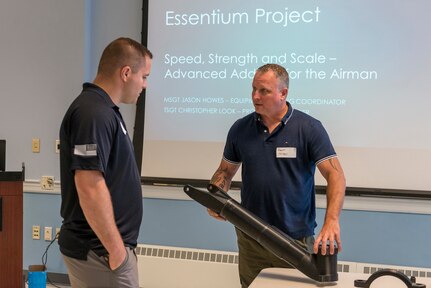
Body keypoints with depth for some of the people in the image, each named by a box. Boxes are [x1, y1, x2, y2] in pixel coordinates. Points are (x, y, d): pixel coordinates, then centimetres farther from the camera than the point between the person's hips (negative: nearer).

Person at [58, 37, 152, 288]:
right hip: (99, 250, -10)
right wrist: (115, 248, -20)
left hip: (97, 247, 10)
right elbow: (90, 188, -27)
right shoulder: (93, 113, -20)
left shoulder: (104, 110, 12)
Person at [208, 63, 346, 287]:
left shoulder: (309, 128, -8)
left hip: (296, 242, -3)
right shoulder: (240, 129, 3)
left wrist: (331, 221, -28)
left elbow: (335, 174, -13)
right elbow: (225, 171, 13)